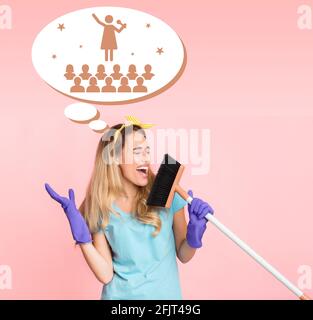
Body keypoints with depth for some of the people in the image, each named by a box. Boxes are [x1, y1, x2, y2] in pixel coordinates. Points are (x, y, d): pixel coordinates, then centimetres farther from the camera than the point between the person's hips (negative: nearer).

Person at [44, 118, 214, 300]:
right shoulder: (100, 207, -11)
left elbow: (183, 256, -2)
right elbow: (106, 274, -11)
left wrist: (194, 235, -21)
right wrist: (81, 235, -19)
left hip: (166, 294, 1)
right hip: (120, 295, 0)